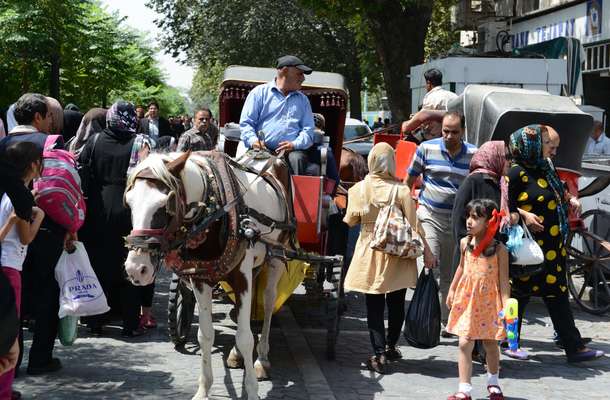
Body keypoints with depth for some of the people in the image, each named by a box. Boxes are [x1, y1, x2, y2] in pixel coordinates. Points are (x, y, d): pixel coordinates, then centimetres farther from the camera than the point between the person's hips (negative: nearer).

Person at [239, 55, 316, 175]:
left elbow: (308, 129, 16)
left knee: (297, 158, -32)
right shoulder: (260, 92, 16)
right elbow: (246, 122, 9)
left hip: (292, 150, 2)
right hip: (263, 149, -2)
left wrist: (295, 144, -6)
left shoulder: (303, 100, 27)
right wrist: (253, 140, -13)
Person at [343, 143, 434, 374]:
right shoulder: (401, 191, -12)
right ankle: (390, 347, 28)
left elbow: (350, 221, 4)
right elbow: (414, 225, -10)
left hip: (369, 254, 0)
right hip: (397, 255, 0)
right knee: (396, 304, 16)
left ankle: (379, 355, 0)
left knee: (374, 307, 5)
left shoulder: (358, 190, -8)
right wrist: (426, 251, -2)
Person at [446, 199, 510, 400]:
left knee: (490, 344, 13)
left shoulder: (499, 249, -13)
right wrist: (452, 290, 19)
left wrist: (506, 305, -16)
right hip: (466, 300, 3)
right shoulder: (465, 243, 0)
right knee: (465, 344, -2)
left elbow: (503, 280, -11)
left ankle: (493, 383, 35)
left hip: (489, 302, -3)